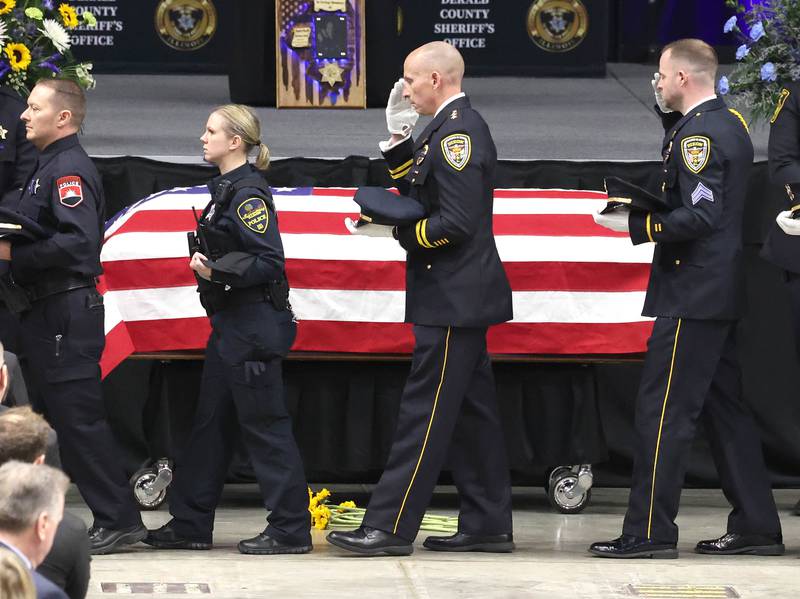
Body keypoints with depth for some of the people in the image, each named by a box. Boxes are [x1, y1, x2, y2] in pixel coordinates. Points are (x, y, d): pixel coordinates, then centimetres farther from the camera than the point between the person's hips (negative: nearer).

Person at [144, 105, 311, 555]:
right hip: (230, 323, 10)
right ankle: (191, 523, 19)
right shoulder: (227, 189, 14)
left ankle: (292, 530, -2)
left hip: (254, 326, -10)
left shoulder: (248, 194, -15)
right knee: (212, 421, 13)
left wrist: (218, 271, -25)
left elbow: (269, 262, -20)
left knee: (264, 425, -6)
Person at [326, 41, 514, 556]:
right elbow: (418, 190, 20)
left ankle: (391, 527, -8)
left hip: (453, 300, -10)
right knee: (471, 412, 11)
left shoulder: (458, 132, -17)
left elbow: (457, 223, -23)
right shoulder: (452, 127, 14)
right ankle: (489, 525, 15)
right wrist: (400, 140, 10)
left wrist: (397, 230, -16)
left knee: (424, 413, -8)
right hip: (459, 297, 10)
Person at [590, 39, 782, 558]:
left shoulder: (697, 134, -16)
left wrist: (634, 225, -19)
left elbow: (700, 216, -24)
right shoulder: (731, 122, 14)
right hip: (724, 291, 10)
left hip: (693, 295, -10)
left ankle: (650, 531, -6)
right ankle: (756, 526, 15)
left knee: (663, 410, -7)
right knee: (726, 407, 13)